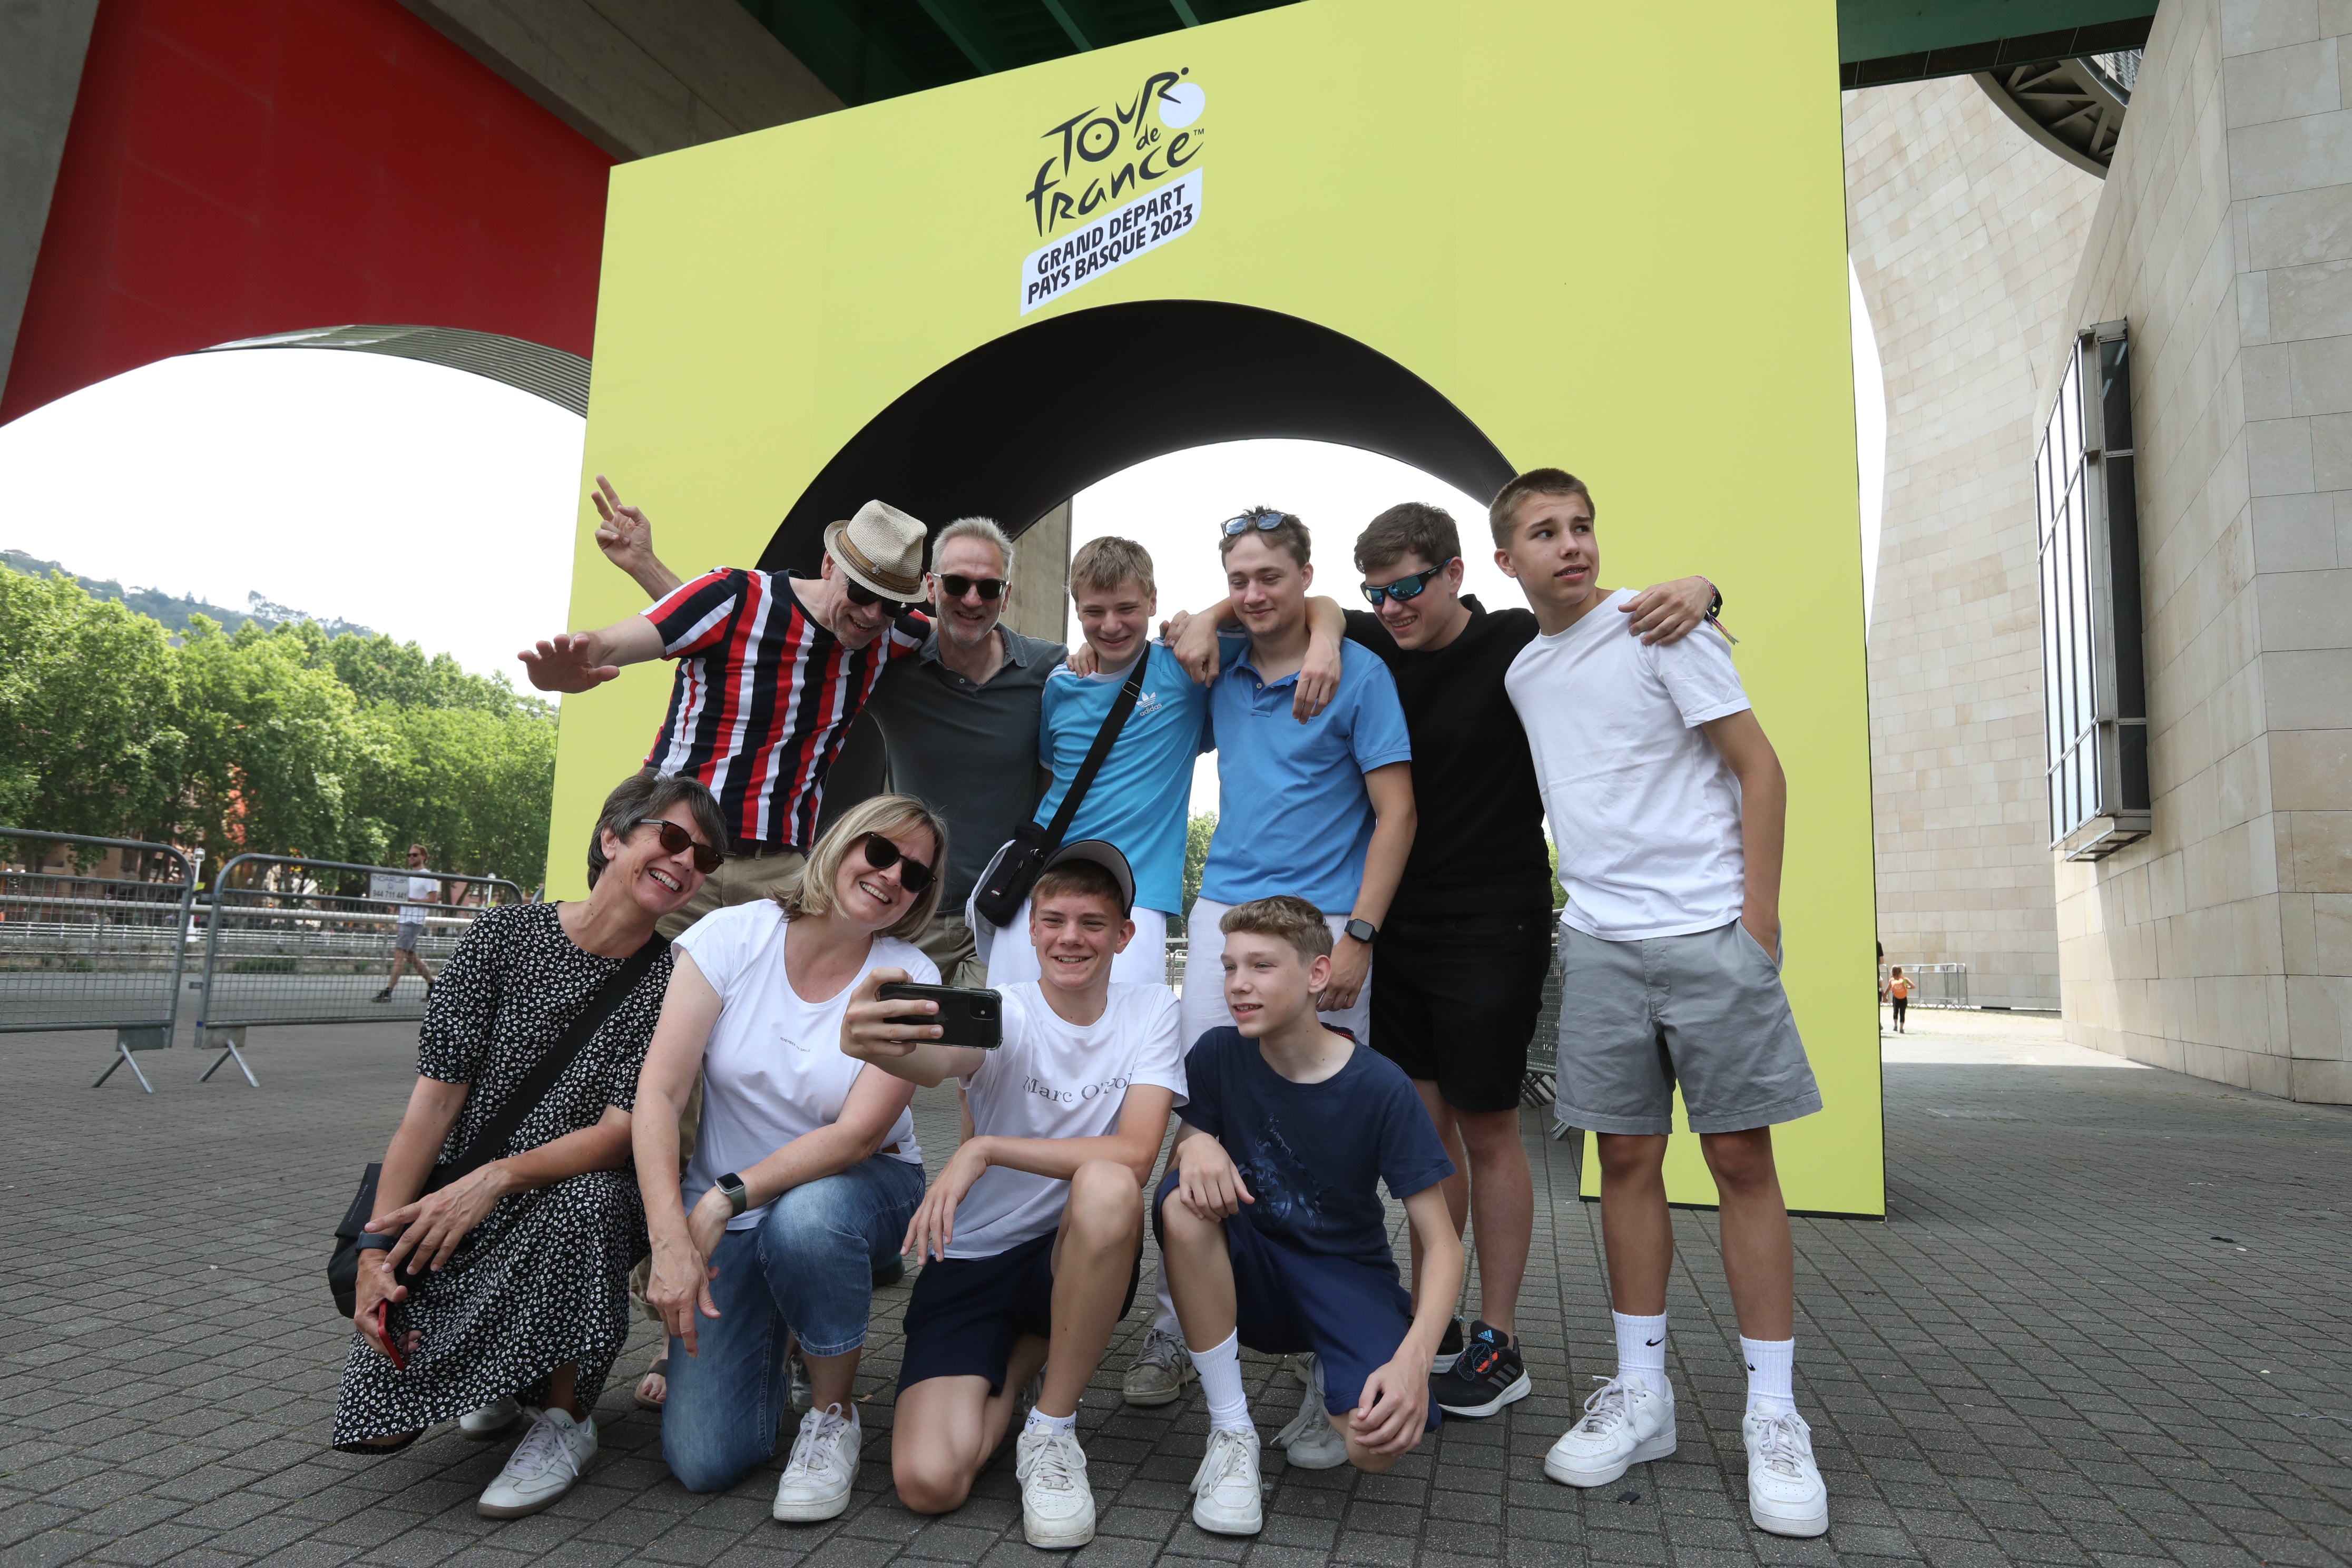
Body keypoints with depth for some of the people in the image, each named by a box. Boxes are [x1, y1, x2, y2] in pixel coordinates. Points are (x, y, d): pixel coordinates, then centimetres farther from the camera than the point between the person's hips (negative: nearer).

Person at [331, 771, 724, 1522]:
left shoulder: (669, 983, -7)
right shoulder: (506, 933, -6)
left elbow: (621, 1132, -15)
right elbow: (434, 1098, -9)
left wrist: (496, 1178, -30)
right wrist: (377, 1247, -16)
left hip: (574, 1208, -1)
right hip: (447, 1220, 1)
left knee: (587, 1198, -36)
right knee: (377, 1425, -13)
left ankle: (565, 1414, -12)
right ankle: (498, 1372, 23)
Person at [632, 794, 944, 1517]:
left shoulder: (911, 982, -14)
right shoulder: (731, 935, -13)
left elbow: (859, 1134, -21)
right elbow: (658, 1090, -18)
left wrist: (724, 1200, -31)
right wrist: (671, 1236, -29)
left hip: (854, 1189, -1)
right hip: (726, 1211, 1)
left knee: (805, 1218, -38)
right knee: (703, 1460, -9)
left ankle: (833, 1412, -10)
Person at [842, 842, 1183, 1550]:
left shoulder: (1150, 1012, -6)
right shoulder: (1004, 1014, -10)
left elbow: (1135, 1155, -20)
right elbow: (936, 1060, -35)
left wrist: (984, 1150, -26)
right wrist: (875, 1043, -59)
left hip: (1082, 1259, 0)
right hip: (971, 1261, 0)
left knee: (1106, 1187, -35)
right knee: (928, 1482, -18)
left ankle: (1052, 1430, -13)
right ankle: (1018, 1361, 16)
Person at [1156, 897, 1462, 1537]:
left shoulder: (1381, 1088, -18)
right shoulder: (1218, 1055, -10)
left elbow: (1442, 1245, -16)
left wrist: (1414, 1359, -33)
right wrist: (1194, 1145, -29)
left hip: (1347, 1275, -2)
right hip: (1252, 1277, 2)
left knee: (1381, 1441, -30)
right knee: (1184, 1200, -30)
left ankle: (1331, 1377, 9)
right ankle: (1231, 1432, -14)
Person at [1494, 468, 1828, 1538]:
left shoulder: (1658, 628, -4)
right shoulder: (1523, 672, 12)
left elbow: (1760, 771, -5)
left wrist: (1757, 925, -10)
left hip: (1709, 929, -4)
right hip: (1599, 940, 4)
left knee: (1741, 1159, 1)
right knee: (1628, 1159, 7)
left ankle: (1774, 1414, 12)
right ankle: (1640, 1392, 18)